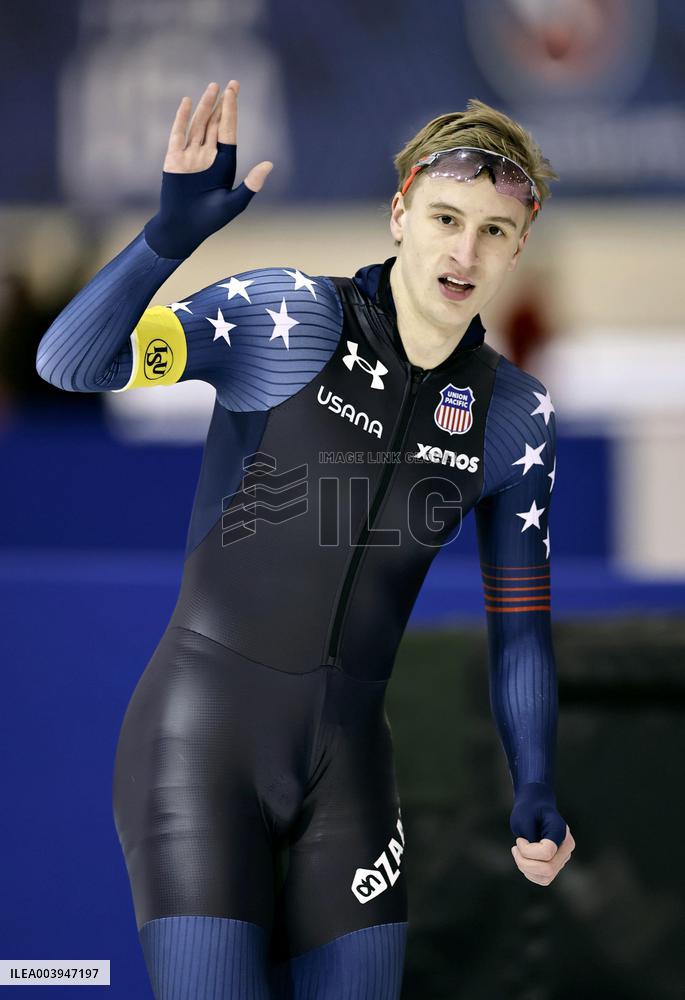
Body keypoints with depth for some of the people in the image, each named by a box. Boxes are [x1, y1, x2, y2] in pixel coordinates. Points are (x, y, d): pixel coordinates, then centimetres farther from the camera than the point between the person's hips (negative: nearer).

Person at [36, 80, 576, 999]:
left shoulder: (516, 416, 5)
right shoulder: (286, 319, -9)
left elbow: (520, 621, 13)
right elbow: (69, 362, -19)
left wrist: (535, 799, 3)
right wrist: (174, 229, -33)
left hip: (350, 767, 5)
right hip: (202, 745, -4)